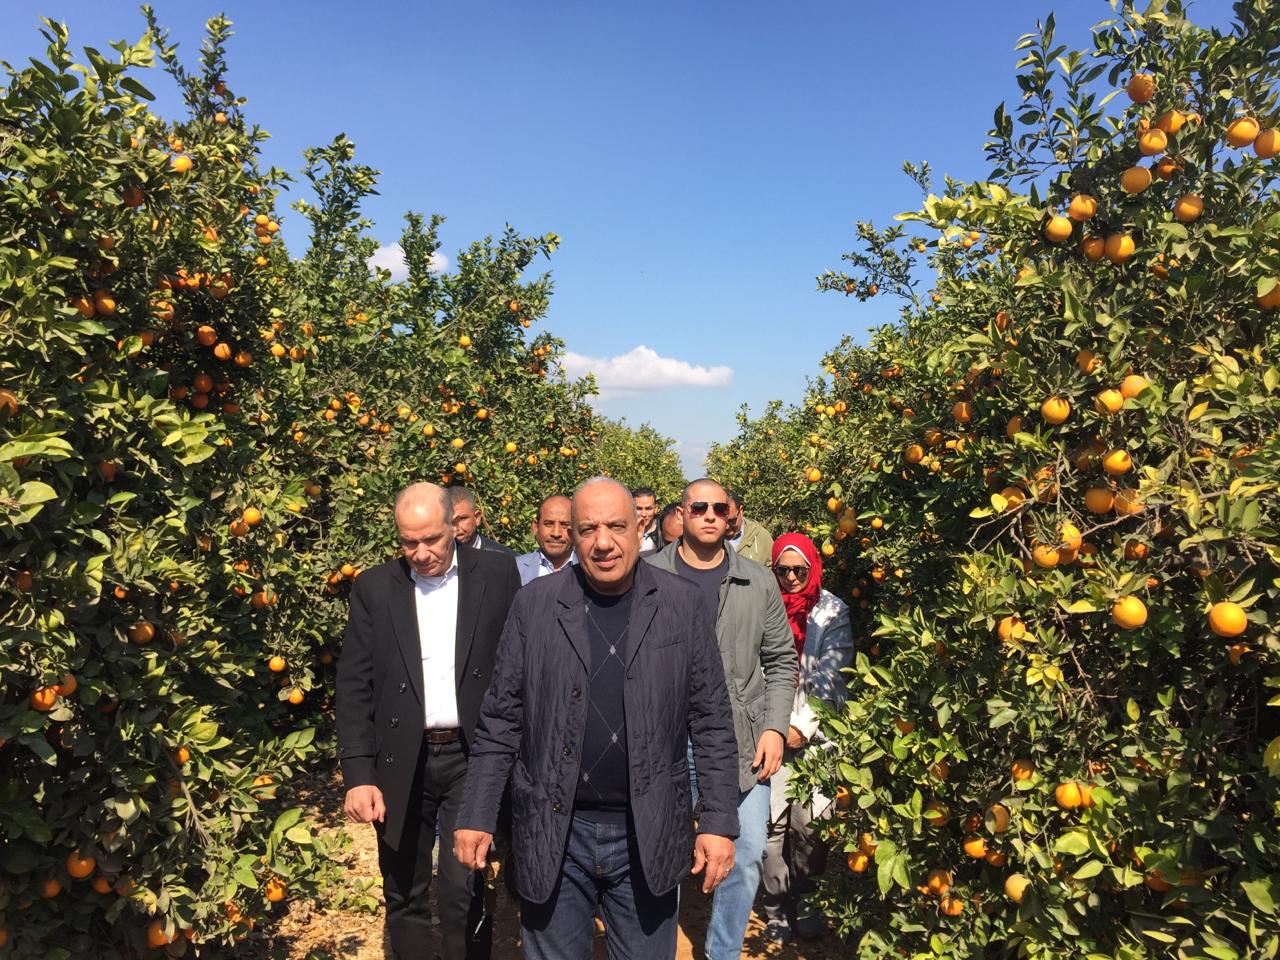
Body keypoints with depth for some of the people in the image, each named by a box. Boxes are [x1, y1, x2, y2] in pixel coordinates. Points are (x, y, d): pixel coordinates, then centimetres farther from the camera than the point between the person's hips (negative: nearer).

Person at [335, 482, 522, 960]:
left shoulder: (497, 573, -3)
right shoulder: (373, 587, 1)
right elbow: (354, 686, 0)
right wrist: (358, 776, -5)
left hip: (472, 757, -2)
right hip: (400, 763, 2)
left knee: (462, 893, -8)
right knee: (403, 898, 14)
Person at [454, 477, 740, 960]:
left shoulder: (682, 604, -4)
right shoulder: (534, 603, -3)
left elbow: (711, 721, -2)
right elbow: (501, 718, 1)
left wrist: (719, 822, -5)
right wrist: (476, 815, -1)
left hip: (649, 836, 0)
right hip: (552, 835, 0)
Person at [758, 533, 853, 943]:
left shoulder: (832, 612, 4)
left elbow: (832, 678, 0)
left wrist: (803, 727, -7)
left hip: (815, 733, 0)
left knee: (811, 823, -3)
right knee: (771, 820, -2)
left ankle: (803, 901, 19)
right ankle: (776, 908, 15)